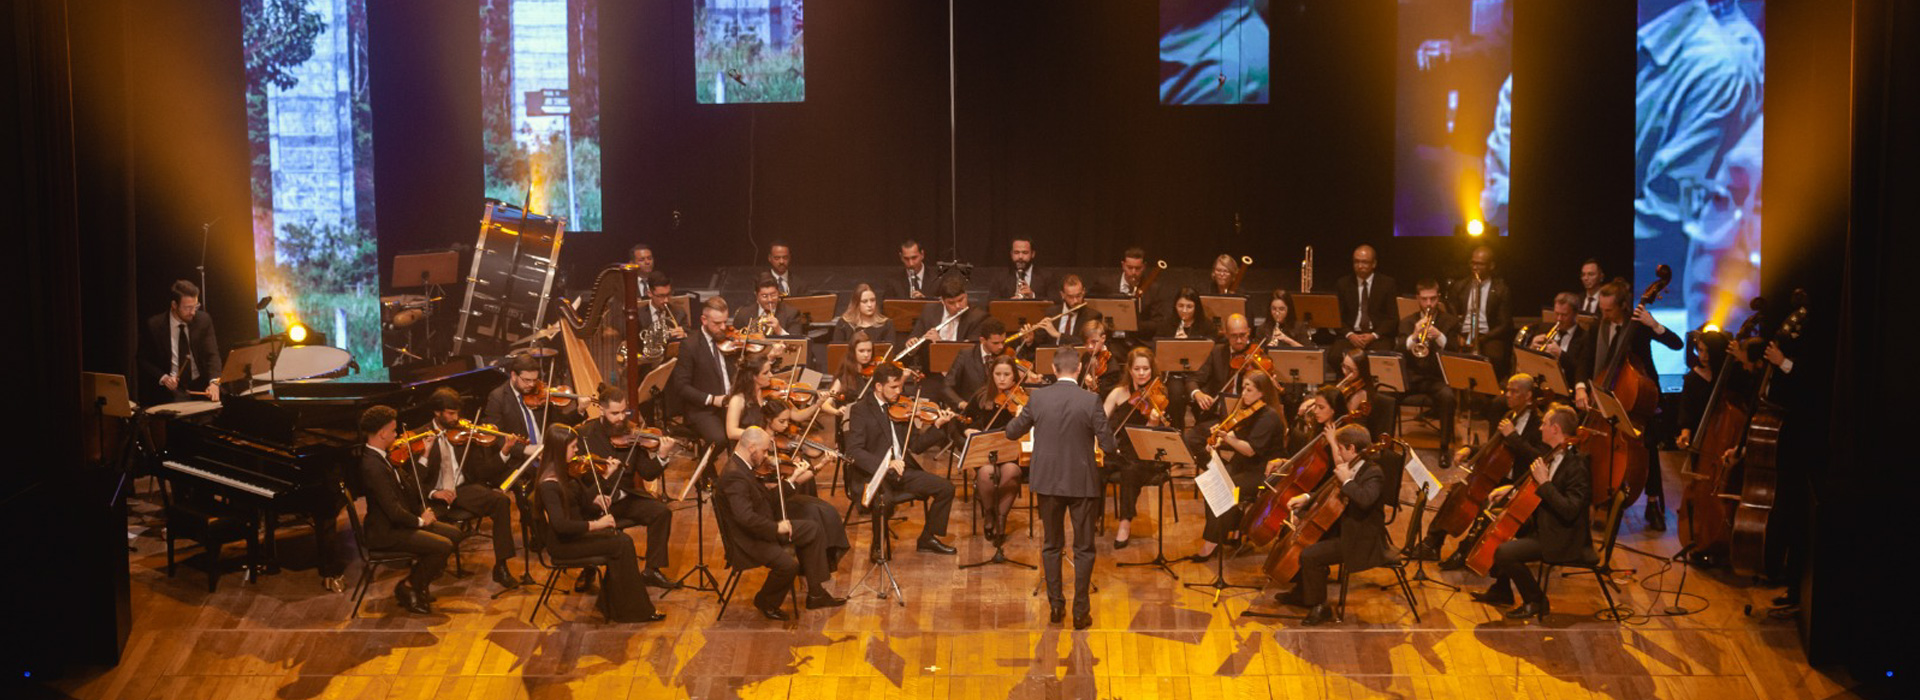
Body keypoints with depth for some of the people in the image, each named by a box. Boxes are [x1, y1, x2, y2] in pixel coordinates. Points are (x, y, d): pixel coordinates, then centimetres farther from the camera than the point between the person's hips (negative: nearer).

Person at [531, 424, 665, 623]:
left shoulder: (565, 473, 8)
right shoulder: (549, 483, -22)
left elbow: (585, 502, 15)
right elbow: (560, 524, -30)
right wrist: (595, 524, -28)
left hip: (575, 532, 9)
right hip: (562, 544, -9)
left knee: (623, 538, -11)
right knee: (621, 544, -16)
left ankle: (612, 606, 0)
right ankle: (637, 611, -5)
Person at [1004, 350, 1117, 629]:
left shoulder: (1038, 397, -6)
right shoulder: (1090, 400, -14)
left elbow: (1012, 433, 4)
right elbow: (1108, 444, -12)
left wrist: (1033, 424, 24)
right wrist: (1104, 440, 11)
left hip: (1048, 481, 2)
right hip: (1082, 483, -2)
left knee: (1052, 545, 18)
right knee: (1083, 549, 9)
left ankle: (1056, 605, 21)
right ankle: (1081, 612, 10)